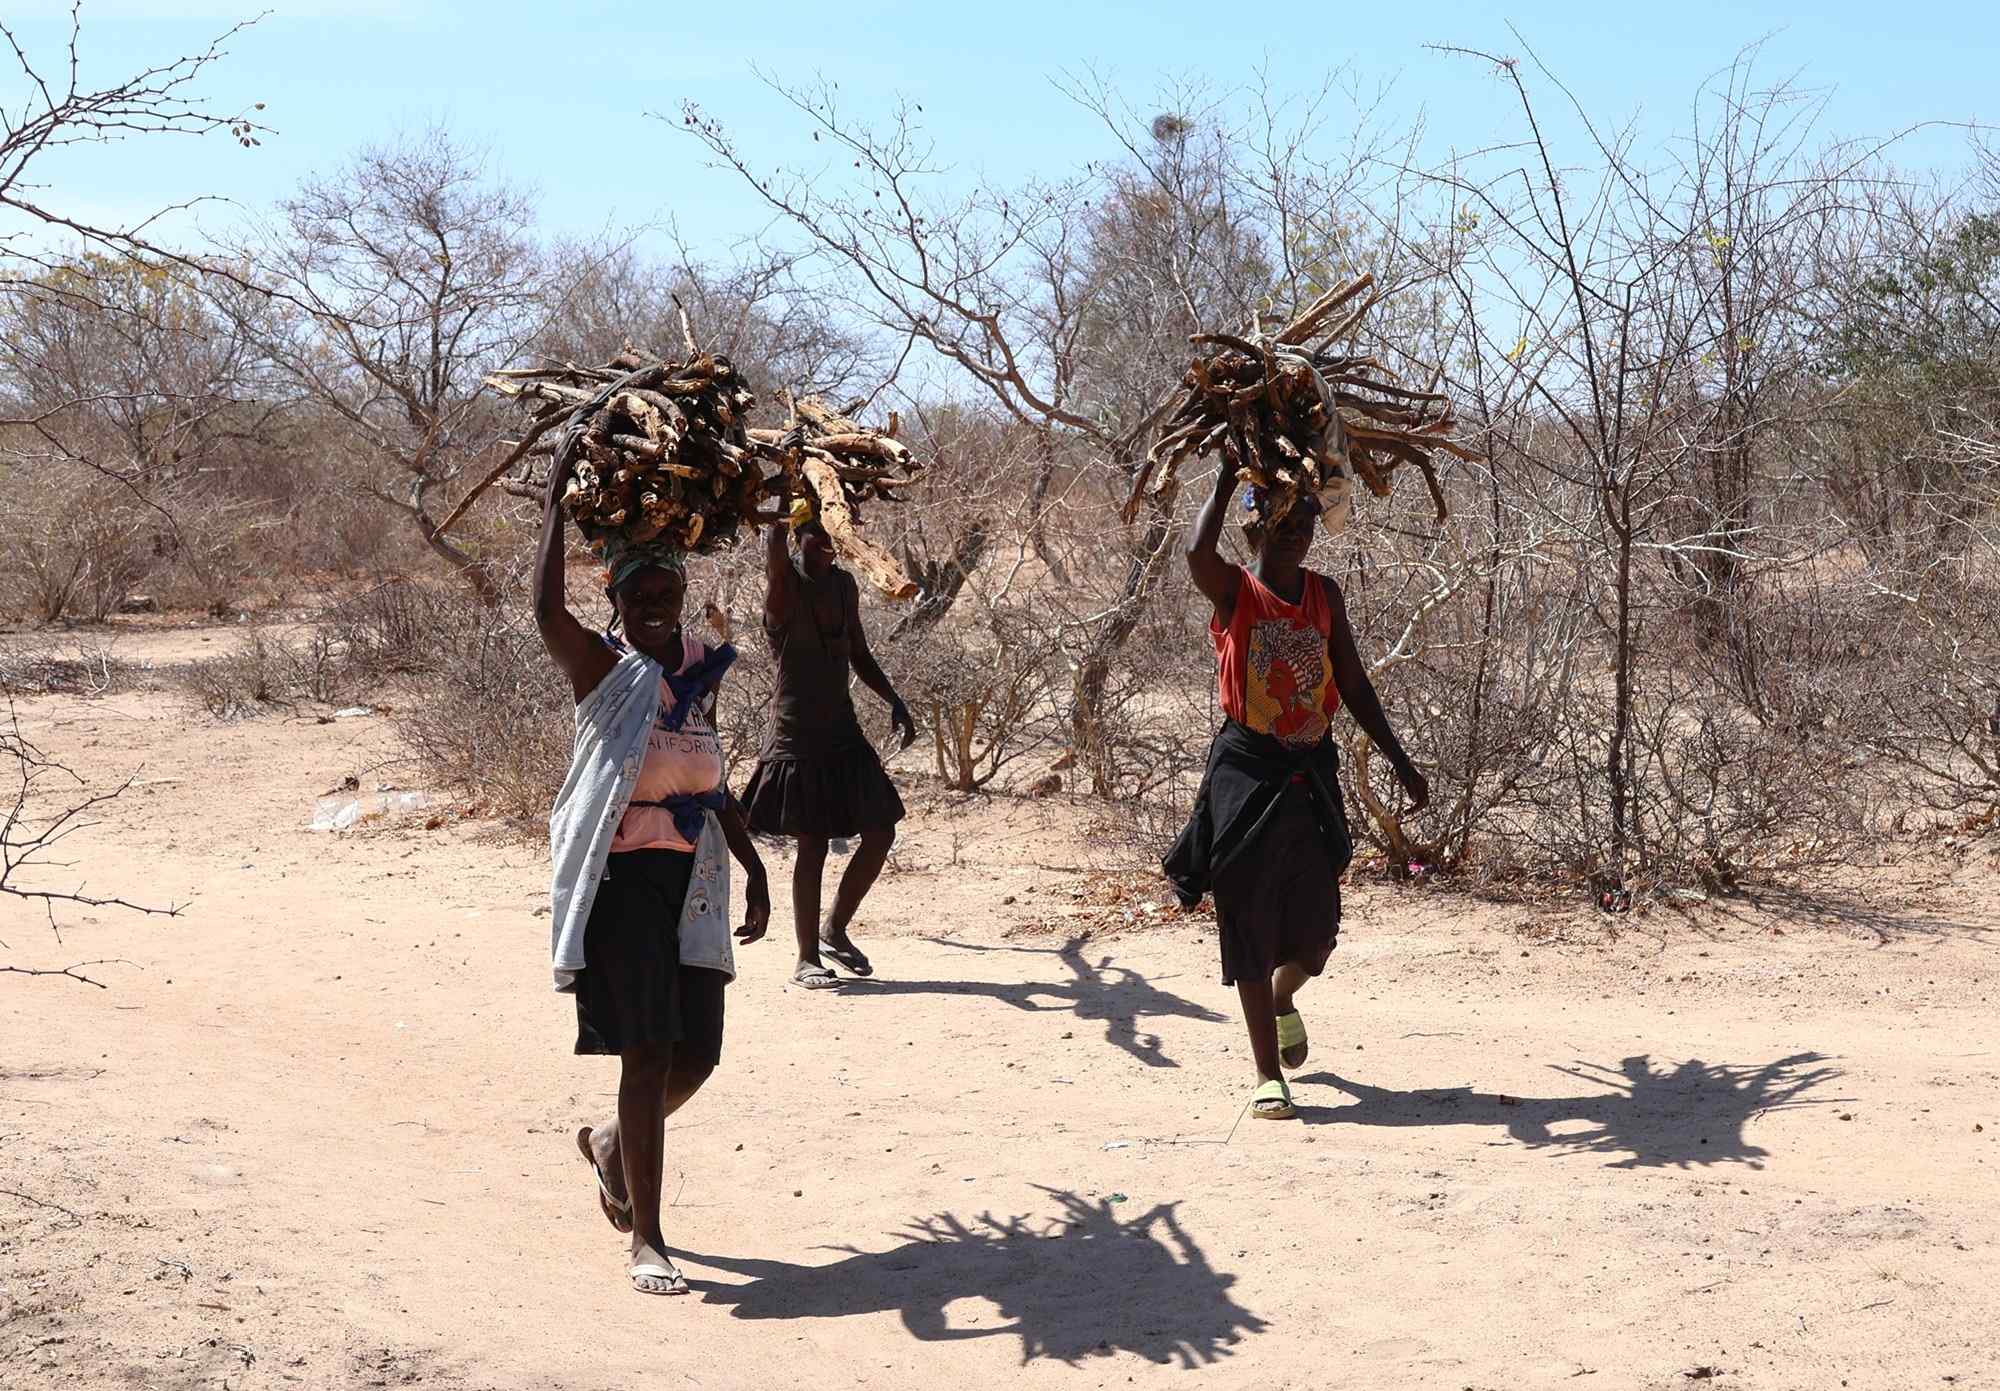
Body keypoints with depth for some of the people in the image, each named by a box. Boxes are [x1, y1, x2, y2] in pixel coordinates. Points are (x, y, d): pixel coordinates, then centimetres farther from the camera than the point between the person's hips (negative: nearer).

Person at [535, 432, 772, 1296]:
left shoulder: (701, 669, 13)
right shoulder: (604, 670, -5)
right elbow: (547, 611, -27)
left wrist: (752, 865, 18)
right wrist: (556, 499, -20)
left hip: (691, 879, 6)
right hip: (622, 876, -6)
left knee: (697, 1053, 7)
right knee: (648, 1052, -9)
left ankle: (611, 1145, 38)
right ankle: (646, 1238, 1)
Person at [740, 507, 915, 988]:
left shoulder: (844, 585, 10)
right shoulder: (786, 585, -10)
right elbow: (773, 545, -34)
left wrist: (895, 702, 10)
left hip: (843, 731, 6)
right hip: (798, 735, -6)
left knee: (880, 831, 3)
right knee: (812, 845, -3)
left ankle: (835, 930, 23)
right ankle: (807, 960, 9)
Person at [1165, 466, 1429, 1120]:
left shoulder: (1325, 595, 9)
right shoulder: (1234, 591, -5)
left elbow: (1353, 686, 14)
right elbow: (1197, 555, -30)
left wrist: (1401, 763, 12)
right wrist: (1227, 479, -20)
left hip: (1311, 771, 4)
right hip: (1246, 770, -4)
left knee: (1316, 930, 6)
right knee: (1250, 920, -1)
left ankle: (1284, 1000, 42)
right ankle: (1268, 1074, 8)